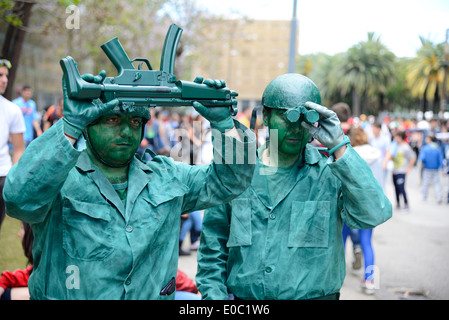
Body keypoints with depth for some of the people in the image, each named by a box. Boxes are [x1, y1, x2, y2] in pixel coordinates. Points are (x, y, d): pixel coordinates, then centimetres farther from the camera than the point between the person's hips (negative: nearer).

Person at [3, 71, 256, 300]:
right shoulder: (60, 178, -4)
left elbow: (230, 181, 11)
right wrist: (71, 126, -30)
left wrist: (223, 122, -3)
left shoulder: (166, 176, 11)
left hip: (154, 294, 4)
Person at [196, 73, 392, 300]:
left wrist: (339, 147, -21)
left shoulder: (331, 173, -3)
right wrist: (215, 295, -1)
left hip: (314, 295, -1)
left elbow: (373, 215, -21)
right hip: (242, 296, 2)